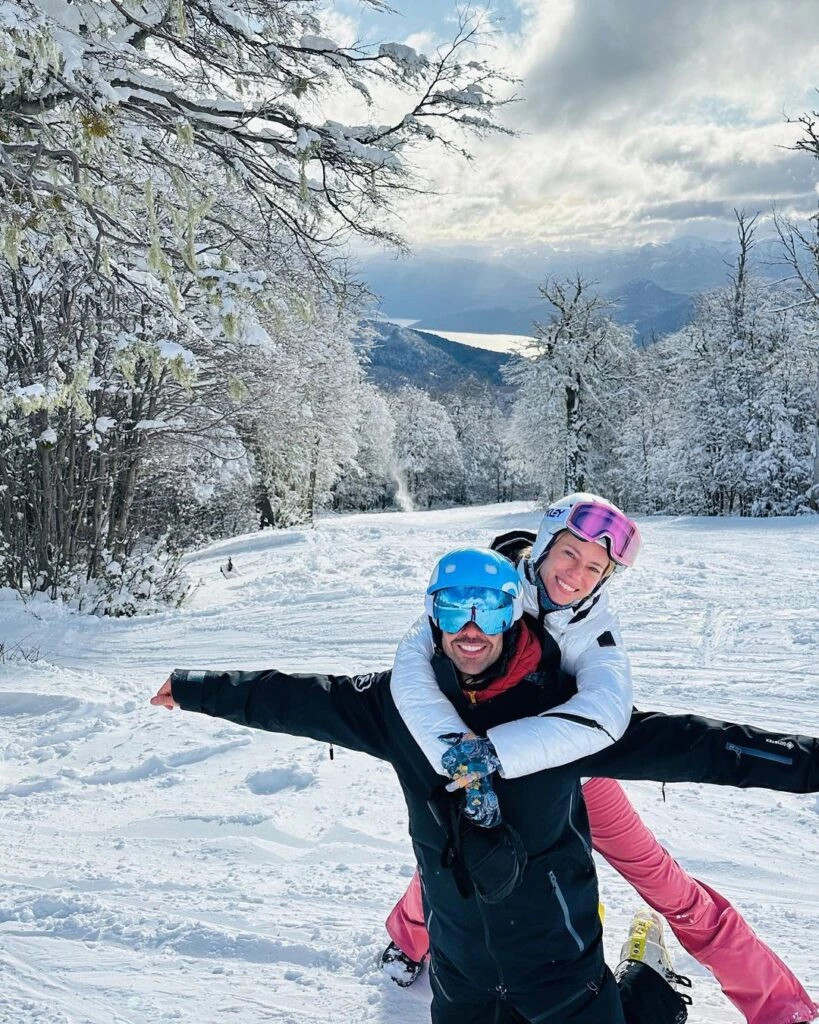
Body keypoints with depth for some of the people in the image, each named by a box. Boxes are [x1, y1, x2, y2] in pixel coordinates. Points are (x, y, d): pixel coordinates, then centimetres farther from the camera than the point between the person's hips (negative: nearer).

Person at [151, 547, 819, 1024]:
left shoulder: (560, 706, -17)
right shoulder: (400, 703, -10)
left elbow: (670, 740, -20)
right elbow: (294, 699, -2)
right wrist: (199, 689, 5)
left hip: (556, 955, -3)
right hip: (460, 964, 3)